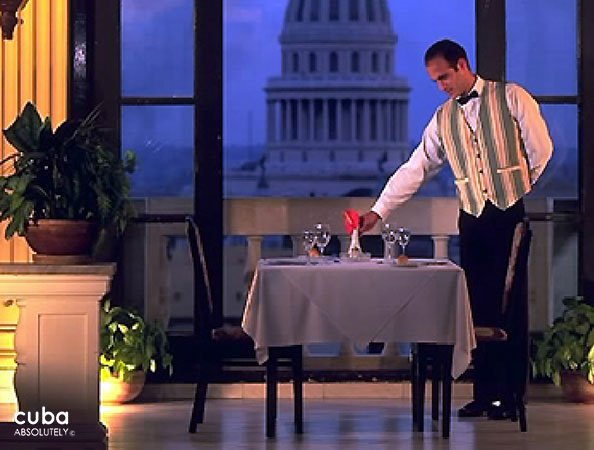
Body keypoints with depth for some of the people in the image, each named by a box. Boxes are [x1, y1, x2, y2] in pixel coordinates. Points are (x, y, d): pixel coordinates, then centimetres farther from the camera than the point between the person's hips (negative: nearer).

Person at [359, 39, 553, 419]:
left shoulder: (510, 97, -2)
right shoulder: (443, 118, 11)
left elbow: (540, 149, 0)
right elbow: (415, 170, 10)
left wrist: (521, 189, 8)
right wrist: (378, 212, 4)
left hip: (513, 214, -4)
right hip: (473, 219, 4)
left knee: (509, 306, -4)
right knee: (479, 306, 3)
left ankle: (510, 397, 1)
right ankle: (485, 394, 10)